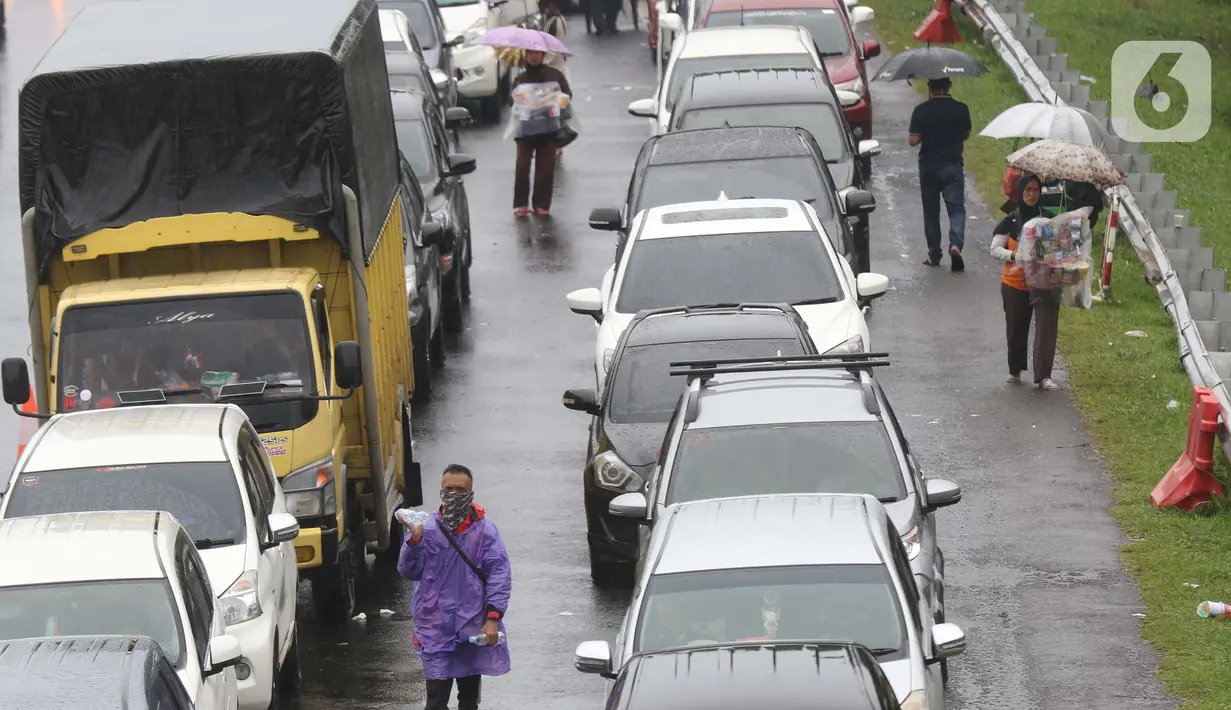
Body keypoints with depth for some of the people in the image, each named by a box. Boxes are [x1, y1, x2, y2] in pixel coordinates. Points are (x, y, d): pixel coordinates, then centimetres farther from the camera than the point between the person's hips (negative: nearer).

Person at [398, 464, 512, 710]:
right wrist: (414, 542, -19)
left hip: (473, 626, 1)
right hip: (436, 627, -1)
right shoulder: (428, 528, -1)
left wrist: (493, 617, -15)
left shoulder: (485, 530, -4)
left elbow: (500, 575, -7)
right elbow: (409, 571, -2)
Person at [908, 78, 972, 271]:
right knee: (956, 207, 1)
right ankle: (956, 244, -23)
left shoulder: (921, 111, -10)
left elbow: (913, 140, -9)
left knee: (931, 211, 12)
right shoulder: (961, 109, -5)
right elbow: (966, 135, 8)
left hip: (928, 167, 0)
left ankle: (934, 254, 17)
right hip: (953, 165, 0)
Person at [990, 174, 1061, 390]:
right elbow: (995, 248, -1)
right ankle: (1015, 371, 31)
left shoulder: (1049, 220, 3)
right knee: (1016, 329, 11)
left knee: (1046, 327, -11)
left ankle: (1043, 376, -12)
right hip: (1015, 283, 0)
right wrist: (1013, 255, -19)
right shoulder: (1011, 222, 0)